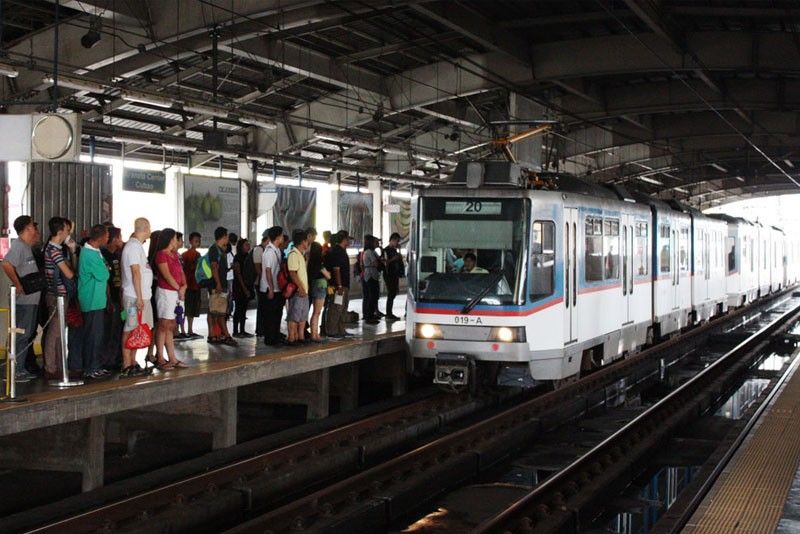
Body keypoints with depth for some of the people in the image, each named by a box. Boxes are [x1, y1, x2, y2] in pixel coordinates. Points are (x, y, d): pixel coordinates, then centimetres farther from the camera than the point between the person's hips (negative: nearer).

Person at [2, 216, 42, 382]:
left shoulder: (27, 247, 17)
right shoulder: (18, 245, -13)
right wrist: (18, 285, -23)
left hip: (32, 300, 10)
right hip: (24, 300, -10)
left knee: (28, 335, 14)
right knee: (21, 336, -7)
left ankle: (21, 369, 21)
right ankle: (14, 371, -5)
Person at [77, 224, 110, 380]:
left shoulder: (95, 251, 12)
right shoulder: (90, 254, -20)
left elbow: (103, 274, 16)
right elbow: (104, 275, -15)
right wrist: (106, 269, 3)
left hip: (97, 300, 10)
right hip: (93, 301, -10)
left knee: (97, 334, 15)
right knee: (93, 335, -5)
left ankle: (95, 366, 22)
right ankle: (89, 369, 0)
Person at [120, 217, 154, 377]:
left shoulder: (137, 245, 18)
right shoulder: (133, 246, -13)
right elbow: (135, 273, -18)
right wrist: (139, 297, -20)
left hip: (142, 296, 10)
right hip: (135, 296, -10)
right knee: (130, 330, -7)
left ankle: (132, 363, 17)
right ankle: (127, 366, -5)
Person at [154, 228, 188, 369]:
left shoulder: (174, 255, 17)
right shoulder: (161, 255, -9)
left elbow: (181, 272, 11)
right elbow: (167, 275, -15)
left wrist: (184, 286, -6)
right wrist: (179, 289, -9)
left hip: (177, 293, 8)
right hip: (166, 292, -8)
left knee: (170, 327, 9)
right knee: (164, 325, -6)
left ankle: (172, 359, 10)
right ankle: (160, 359, -3)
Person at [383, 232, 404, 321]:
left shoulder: (394, 250, 18)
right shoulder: (386, 250, -8)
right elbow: (385, 262, -18)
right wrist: (395, 258, -21)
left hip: (395, 274, 9)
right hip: (389, 274, -9)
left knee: (393, 293, 10)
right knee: (390, 294, -9)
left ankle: (390, 313, 16)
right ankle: (388, 315, -7)